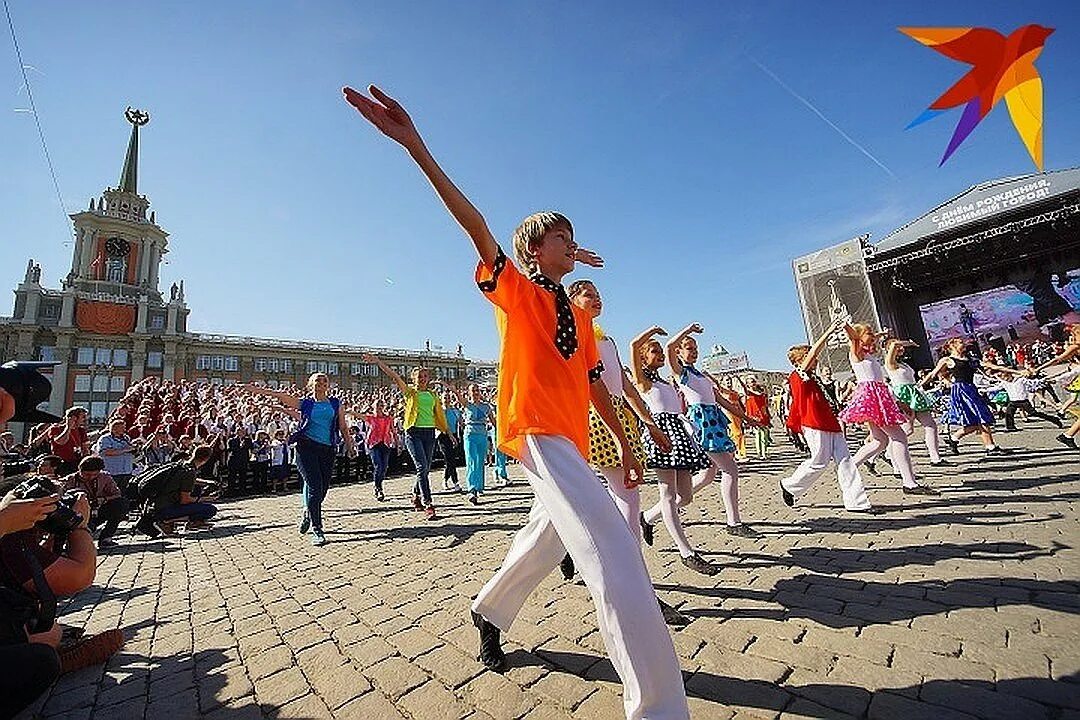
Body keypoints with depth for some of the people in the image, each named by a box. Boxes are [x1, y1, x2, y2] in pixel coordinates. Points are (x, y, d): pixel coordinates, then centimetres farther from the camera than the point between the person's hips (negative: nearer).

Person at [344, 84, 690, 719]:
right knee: (616, 554, -20)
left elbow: (595, 382, 19)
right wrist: (419, 150, -22)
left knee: (548, 538, 21)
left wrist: (625, 442, 19)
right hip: (536, 430, -8)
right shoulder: (513, 290, 2)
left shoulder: (579, 316, 19)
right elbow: (477, 227, -12)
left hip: (574, 439, 8)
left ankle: (489, 611, 47)